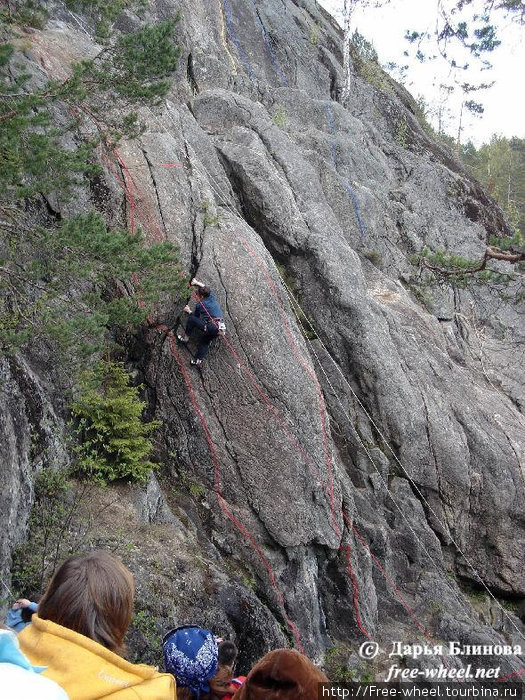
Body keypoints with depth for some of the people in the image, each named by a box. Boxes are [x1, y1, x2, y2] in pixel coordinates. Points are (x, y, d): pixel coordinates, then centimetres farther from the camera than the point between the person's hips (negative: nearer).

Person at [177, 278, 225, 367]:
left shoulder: (199, 305, 1)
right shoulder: (212, 297, 15)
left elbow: (195, 316, 19)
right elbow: (205, 288, 36)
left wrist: (188, 310, 37)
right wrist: (196, 283, 44)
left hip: (211, 327, -7)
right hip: (220, 328, 7)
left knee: (191, 318, 3)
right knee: (205, 340, 23)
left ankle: (186, 337, 17)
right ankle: (199, 360, 11)